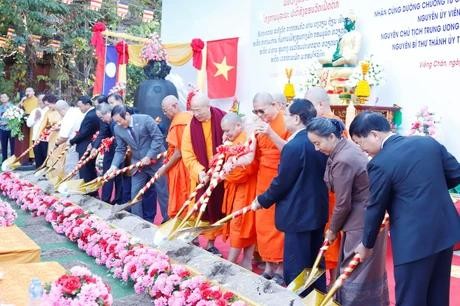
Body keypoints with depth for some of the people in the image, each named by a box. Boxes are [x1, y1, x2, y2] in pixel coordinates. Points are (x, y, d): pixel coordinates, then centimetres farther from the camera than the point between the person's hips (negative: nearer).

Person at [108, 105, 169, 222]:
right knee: (135, 193, 3)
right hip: (138, 164, 4)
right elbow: (120, 150, 3)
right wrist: (114, 165, -12)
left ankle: (168, 220, 21)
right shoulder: (117, 129, -3)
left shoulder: (145, 119, -17)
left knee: (162, 192, 6)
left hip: (155, 161, -4)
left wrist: (149, 156, -19)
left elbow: (158, 137, -15)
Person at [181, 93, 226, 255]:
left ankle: (210, 243, 22)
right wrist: (199, 171, -19)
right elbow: (187, 154, -5)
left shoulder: (223, 119, -8)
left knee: (215, 209, 8)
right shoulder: (191, 125, -3)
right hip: (200, 175, 0)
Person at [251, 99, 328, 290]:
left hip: (298, 214, -9)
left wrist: (261, 200, -1)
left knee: (295, 268, 4)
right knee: (315, 263, 21)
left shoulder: (294, 146, -22)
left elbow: (281, 182, -17)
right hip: (317, 211, 9)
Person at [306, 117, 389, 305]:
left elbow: (343, 204, -18)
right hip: (368, 215, 10)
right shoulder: (346, 146, 4)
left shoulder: (343, 160, -25)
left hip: (363, 221, -10)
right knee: (369, 269, 20)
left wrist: (332, 229, -3)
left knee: (354, 271, 3)